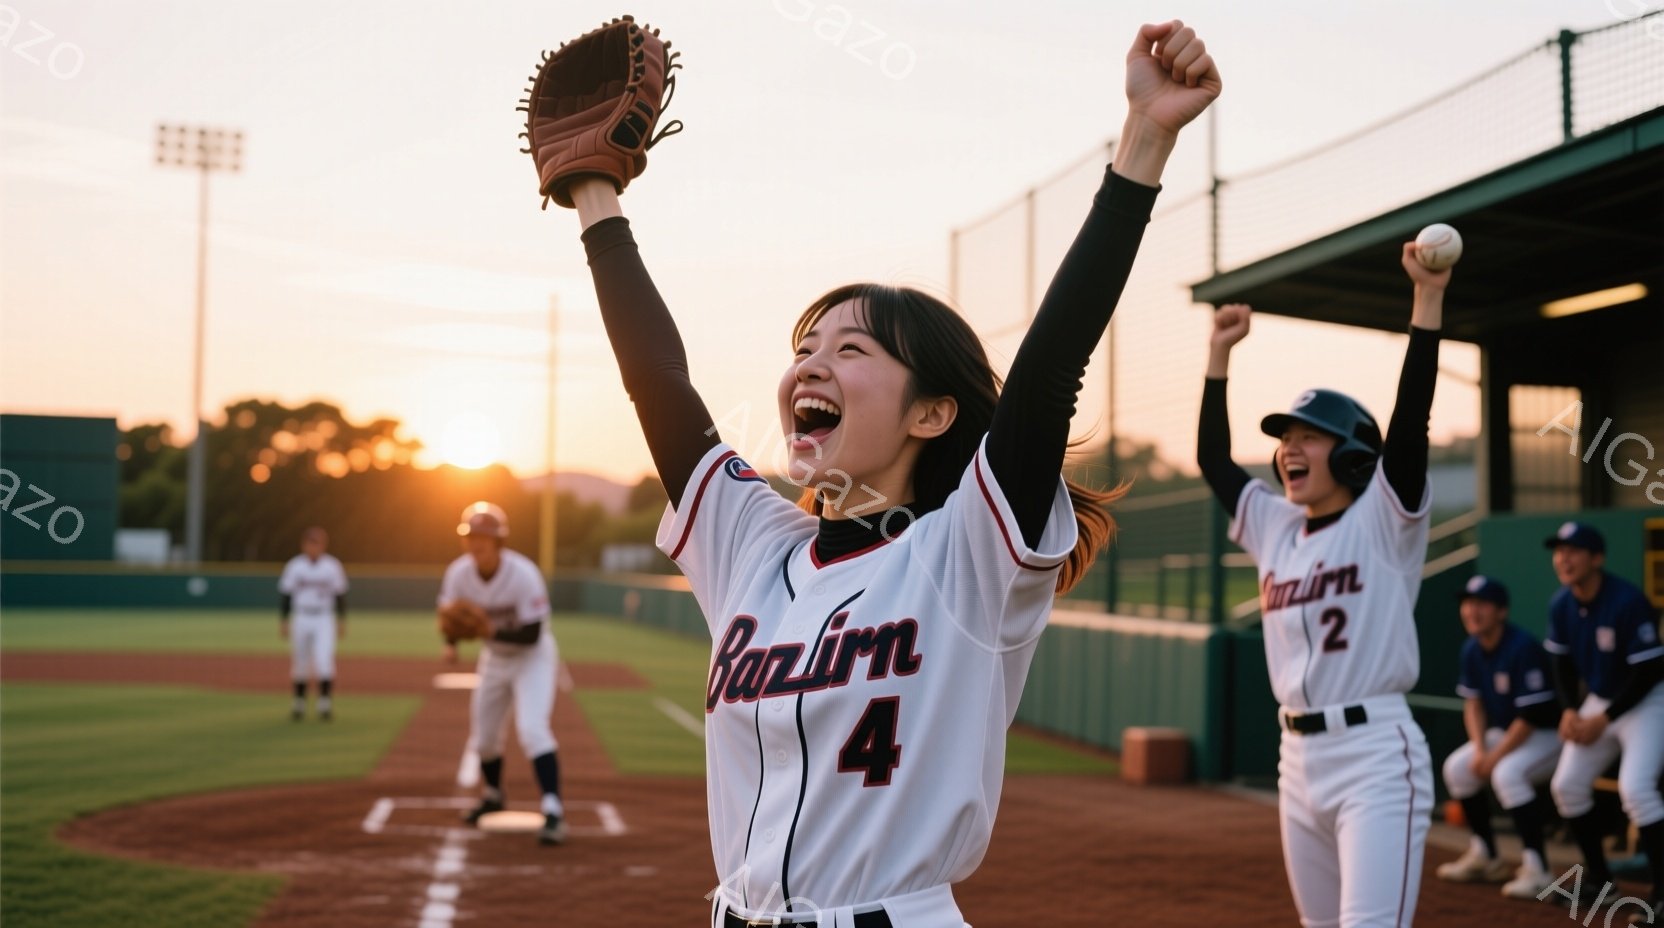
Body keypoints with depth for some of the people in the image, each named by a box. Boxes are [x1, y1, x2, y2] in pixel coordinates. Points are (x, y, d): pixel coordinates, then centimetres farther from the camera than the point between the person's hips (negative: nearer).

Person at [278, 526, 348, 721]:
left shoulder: (333, 566, -2)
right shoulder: (294, 566, -1)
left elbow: (340, 596, 4)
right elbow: (286, 595, 4)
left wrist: (342, 622, 3)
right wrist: (283, 621, 0)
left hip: (325, 620, -1)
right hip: (301, 619, 2)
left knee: (324, 660, -14)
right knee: (299, 663, 7)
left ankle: (325, 704, -8)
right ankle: (299, 704, 20)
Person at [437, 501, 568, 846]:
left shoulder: (524, 574, -29)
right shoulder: (458, 572, -15)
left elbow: (532, 634, -29)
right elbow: (449, 613, 0)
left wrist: (489, 631, -42)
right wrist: (450, 643, -21)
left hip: (533, 655, -6)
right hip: (494, 656, 6)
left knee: (532, 729, -23)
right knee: (483, 733, 16)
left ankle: (554, 813, -25)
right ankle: (492, 795, 44)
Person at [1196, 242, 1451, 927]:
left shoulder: (1382, 522, -4)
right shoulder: (1275, 528, 12)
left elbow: (1410, 420, -16)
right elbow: (1212, 458, 16)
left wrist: (1427, 299, -20)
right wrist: (1219, 353, 16)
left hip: (1377, 757, -7)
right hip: (1299, 759, 7)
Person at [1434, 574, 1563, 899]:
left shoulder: (1522, 648, -26)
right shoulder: (1472, 649, -1)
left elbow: (1531, 715, -25)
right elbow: (1473, 703, 7)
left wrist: (1495, 757, -20)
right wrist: (1479, 749, -7)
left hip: (1548, 734, -9)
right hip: (1505, 732, 9)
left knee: (1506, 773, -32)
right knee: (1457, 768, 2)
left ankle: (1537, 869, -26)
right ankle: (1485, 856, 14)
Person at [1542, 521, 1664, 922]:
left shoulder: (1628, 601, -26)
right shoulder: (1561, 605, -5)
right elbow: (1563, 663, 9)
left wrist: (1604, 719, -20)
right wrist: (1571, 710, -5)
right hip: (1596, 701, 7)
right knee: (1567, 784, 6)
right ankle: (1597, 876, 23)